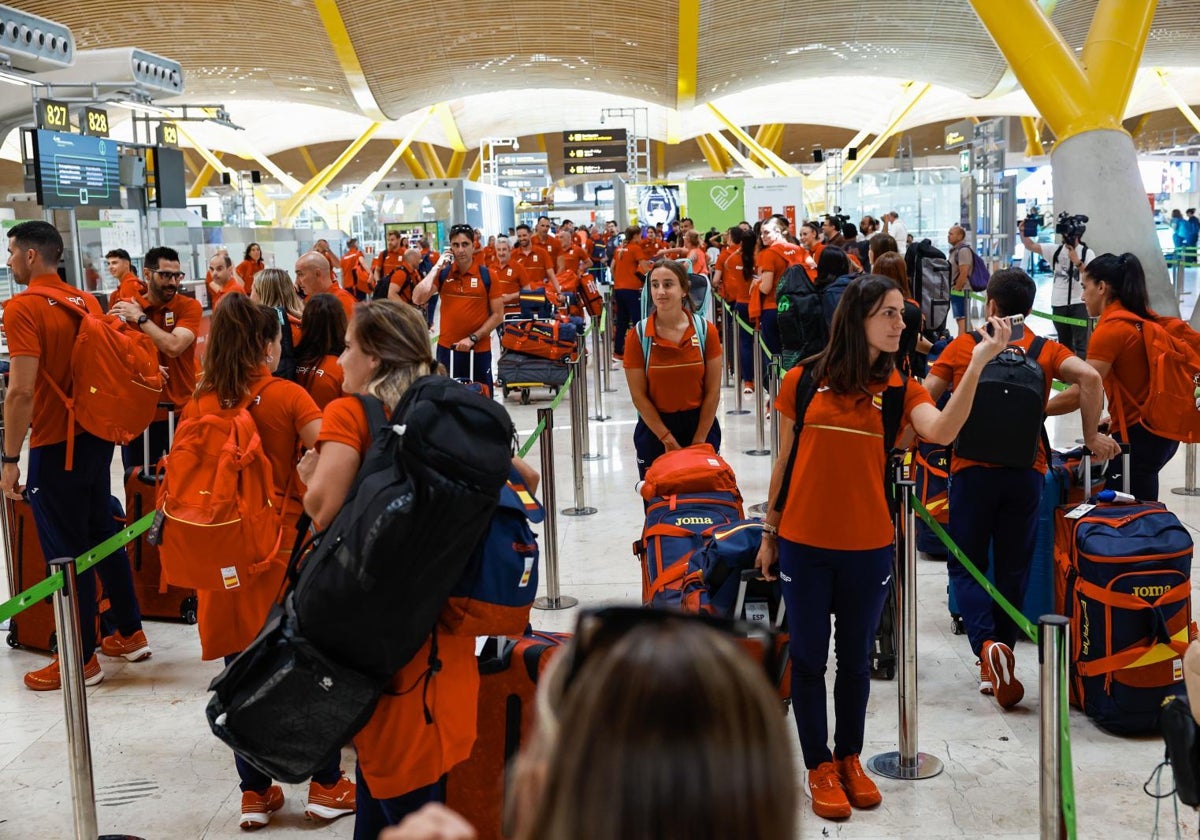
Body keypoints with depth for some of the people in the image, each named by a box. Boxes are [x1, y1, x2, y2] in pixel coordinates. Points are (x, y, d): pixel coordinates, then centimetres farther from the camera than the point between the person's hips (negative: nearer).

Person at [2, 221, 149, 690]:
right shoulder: (87, 302, 8)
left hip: (56, 445, -8)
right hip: (96, 436, 8)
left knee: (65, 550, 2)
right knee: (103, 534, 17)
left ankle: (80, 660, 11)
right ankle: (130, 634, 26)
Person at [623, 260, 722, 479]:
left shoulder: (706, 330, -4)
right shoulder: (638, 335, -6)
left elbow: (713, 392, -3)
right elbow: (639, 396, -6)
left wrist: (698, 441, -6)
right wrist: (667, 439, -10)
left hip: (700, 424, 1)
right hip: (654, 430, -1)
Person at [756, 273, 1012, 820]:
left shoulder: (900, 387, 0)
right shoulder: (804, 379, -3)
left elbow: (942, 431, -21)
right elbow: (785, 460, 4)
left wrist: (976, 365, -28)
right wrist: (769, 532, 8)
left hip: (868, 548, 1)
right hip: (804, 544, -1)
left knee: (856, 658, 15)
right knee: (809, 656, 9)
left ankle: (849, 758, 33)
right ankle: (819, 765, 24)